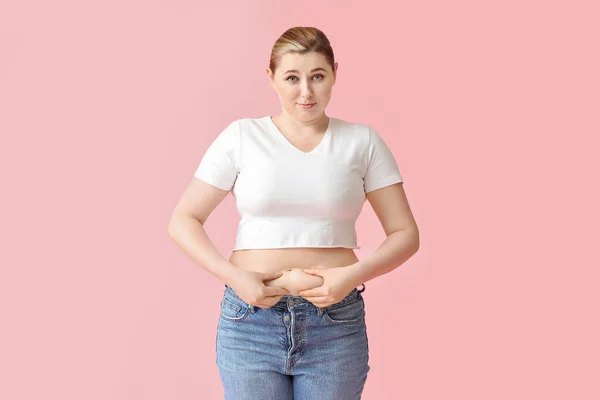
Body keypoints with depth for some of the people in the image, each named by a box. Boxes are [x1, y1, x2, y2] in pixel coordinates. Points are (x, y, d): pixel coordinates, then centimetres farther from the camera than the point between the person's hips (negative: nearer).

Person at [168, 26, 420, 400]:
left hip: (337, 322, 1)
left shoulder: (362, 141, 3)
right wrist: (232, 276, -11)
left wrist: (354, 275, -13)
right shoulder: (241, 137, 1)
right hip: (251, 317, 0)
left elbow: (405, 234, 3)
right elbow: (183, 221, 2)